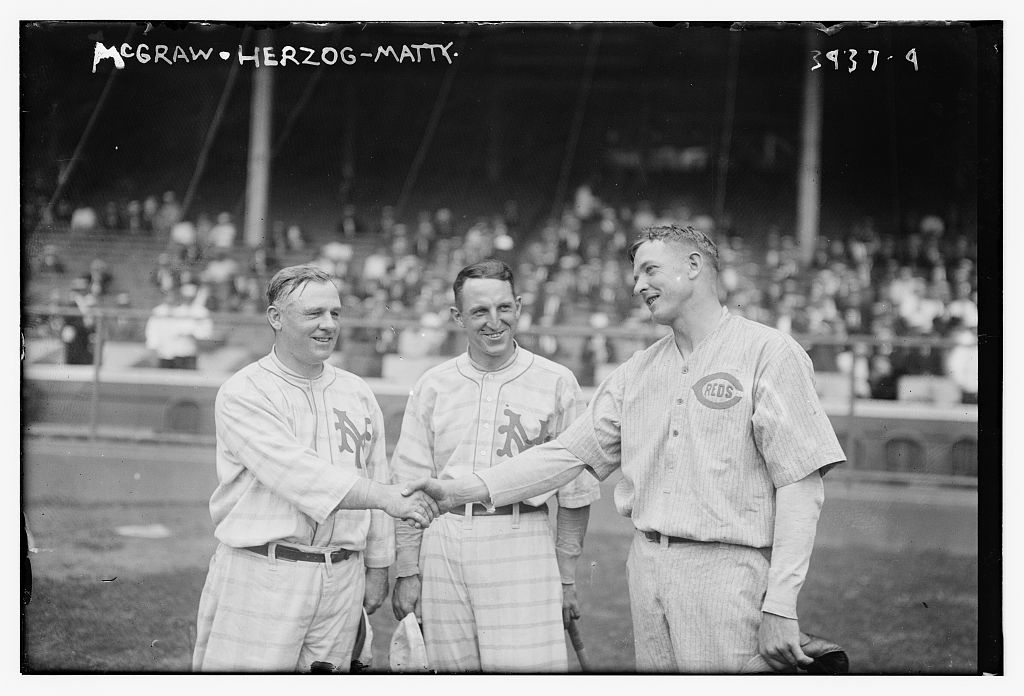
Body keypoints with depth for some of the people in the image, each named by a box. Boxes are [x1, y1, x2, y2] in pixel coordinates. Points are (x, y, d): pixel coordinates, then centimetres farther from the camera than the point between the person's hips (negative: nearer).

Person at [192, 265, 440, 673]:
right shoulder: (244, 393, -6)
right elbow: (298, 473, -18)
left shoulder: (359, 394, 13)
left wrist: (377, 568, 14)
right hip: (262, 574, -5)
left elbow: (374, 478, 16)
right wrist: (390, 499, -23)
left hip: (342, 578, 5)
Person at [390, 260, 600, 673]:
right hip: (444, 543, 2)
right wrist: (407, 572, 4)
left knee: (525, 670, -10)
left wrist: (567, 577, 3)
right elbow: (409, 485, 10)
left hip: (521, 546, -2)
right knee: (452, 670, 4)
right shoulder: (433, 386, 10)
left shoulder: (556, 383, 3)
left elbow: (575, 490, 5)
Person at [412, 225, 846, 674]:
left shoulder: (768, 353, -5)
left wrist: (780, 605, -17)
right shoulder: (636, 372, 15)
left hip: (725, 571, -6)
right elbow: (570, 451, 14)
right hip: (647, 566, 6)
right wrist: (463, 491, 4)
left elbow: (800, 484, -10)